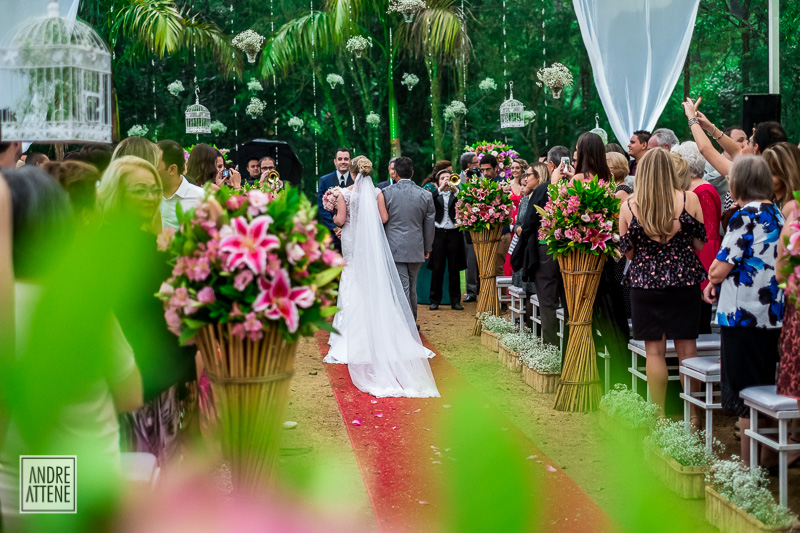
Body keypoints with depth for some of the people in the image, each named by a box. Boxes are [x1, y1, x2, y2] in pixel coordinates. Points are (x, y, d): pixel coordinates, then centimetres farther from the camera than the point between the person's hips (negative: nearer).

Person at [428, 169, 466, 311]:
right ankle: (435, 300, 10)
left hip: (454, 234, 1)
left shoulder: (456, 195, 8)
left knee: (454, 269, 5)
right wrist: (440, 189, -20)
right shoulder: (435, 195, 7)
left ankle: (455, 300, 12)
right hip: (438, 234, -1)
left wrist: (455, 190, -19)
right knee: (437, 269, 2)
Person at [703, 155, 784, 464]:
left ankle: (748, 465, 4)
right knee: (763, 389, 14)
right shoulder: (775, 213, 10)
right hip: (773, 314, 8)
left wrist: (713, 279, 7)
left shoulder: (745, 216, -15)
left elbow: (719, 269, -15)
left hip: (743, 314, -8)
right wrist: (718, 283, 11)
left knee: (745, 394, -1)